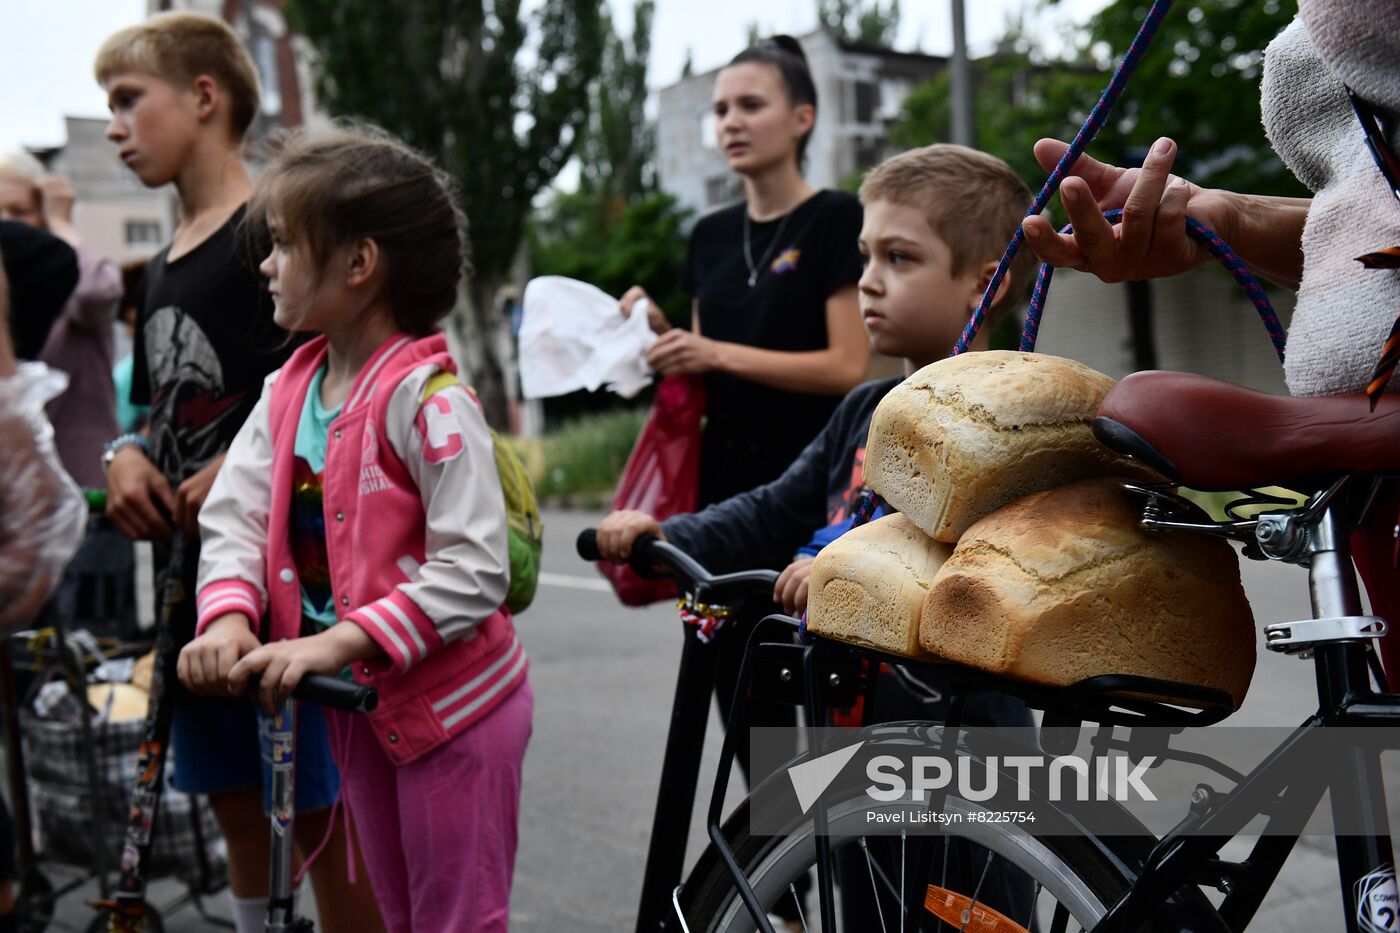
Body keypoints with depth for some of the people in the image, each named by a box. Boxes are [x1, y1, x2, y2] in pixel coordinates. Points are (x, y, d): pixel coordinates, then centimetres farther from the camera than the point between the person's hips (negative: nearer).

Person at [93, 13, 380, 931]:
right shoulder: (163, 267, 16)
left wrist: (236, 469, -21)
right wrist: (126, 455, 3)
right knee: (235, 803, 16)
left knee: (322, 812, -1)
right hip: (193, 566, 8)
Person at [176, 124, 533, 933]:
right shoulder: (288, 392, 4)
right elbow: (235, 515, -1)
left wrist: (335, 643, -29)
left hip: (451, 701, -7)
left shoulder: (427, 397, -21)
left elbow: (473, 571, -25)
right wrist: (228, 615, -20)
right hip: (358, 703, 8)